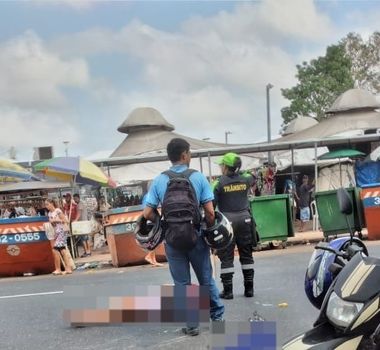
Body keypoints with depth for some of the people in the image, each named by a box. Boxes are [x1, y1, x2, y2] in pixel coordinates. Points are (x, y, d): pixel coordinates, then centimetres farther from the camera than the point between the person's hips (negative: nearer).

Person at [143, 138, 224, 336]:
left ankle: (191, 324, 13)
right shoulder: (198, 177, -7)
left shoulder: (159, 181, -3)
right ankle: (218, 317, 26)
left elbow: (147, 213, -6)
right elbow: (210, 212, -11)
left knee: (182, 284, 10)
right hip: (196, 236, 0)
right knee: (206, 279, 16)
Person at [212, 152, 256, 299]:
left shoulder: (219, 183, -8)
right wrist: (239, 172, 38)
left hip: (227, 221, -4)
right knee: (246, 254, 11)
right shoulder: (245, 180, 4)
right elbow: (253, 178, 28)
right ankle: (249, 288, 15)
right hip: (244, 218, 4)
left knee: (226, 256, 2)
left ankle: (228, 290, 2)